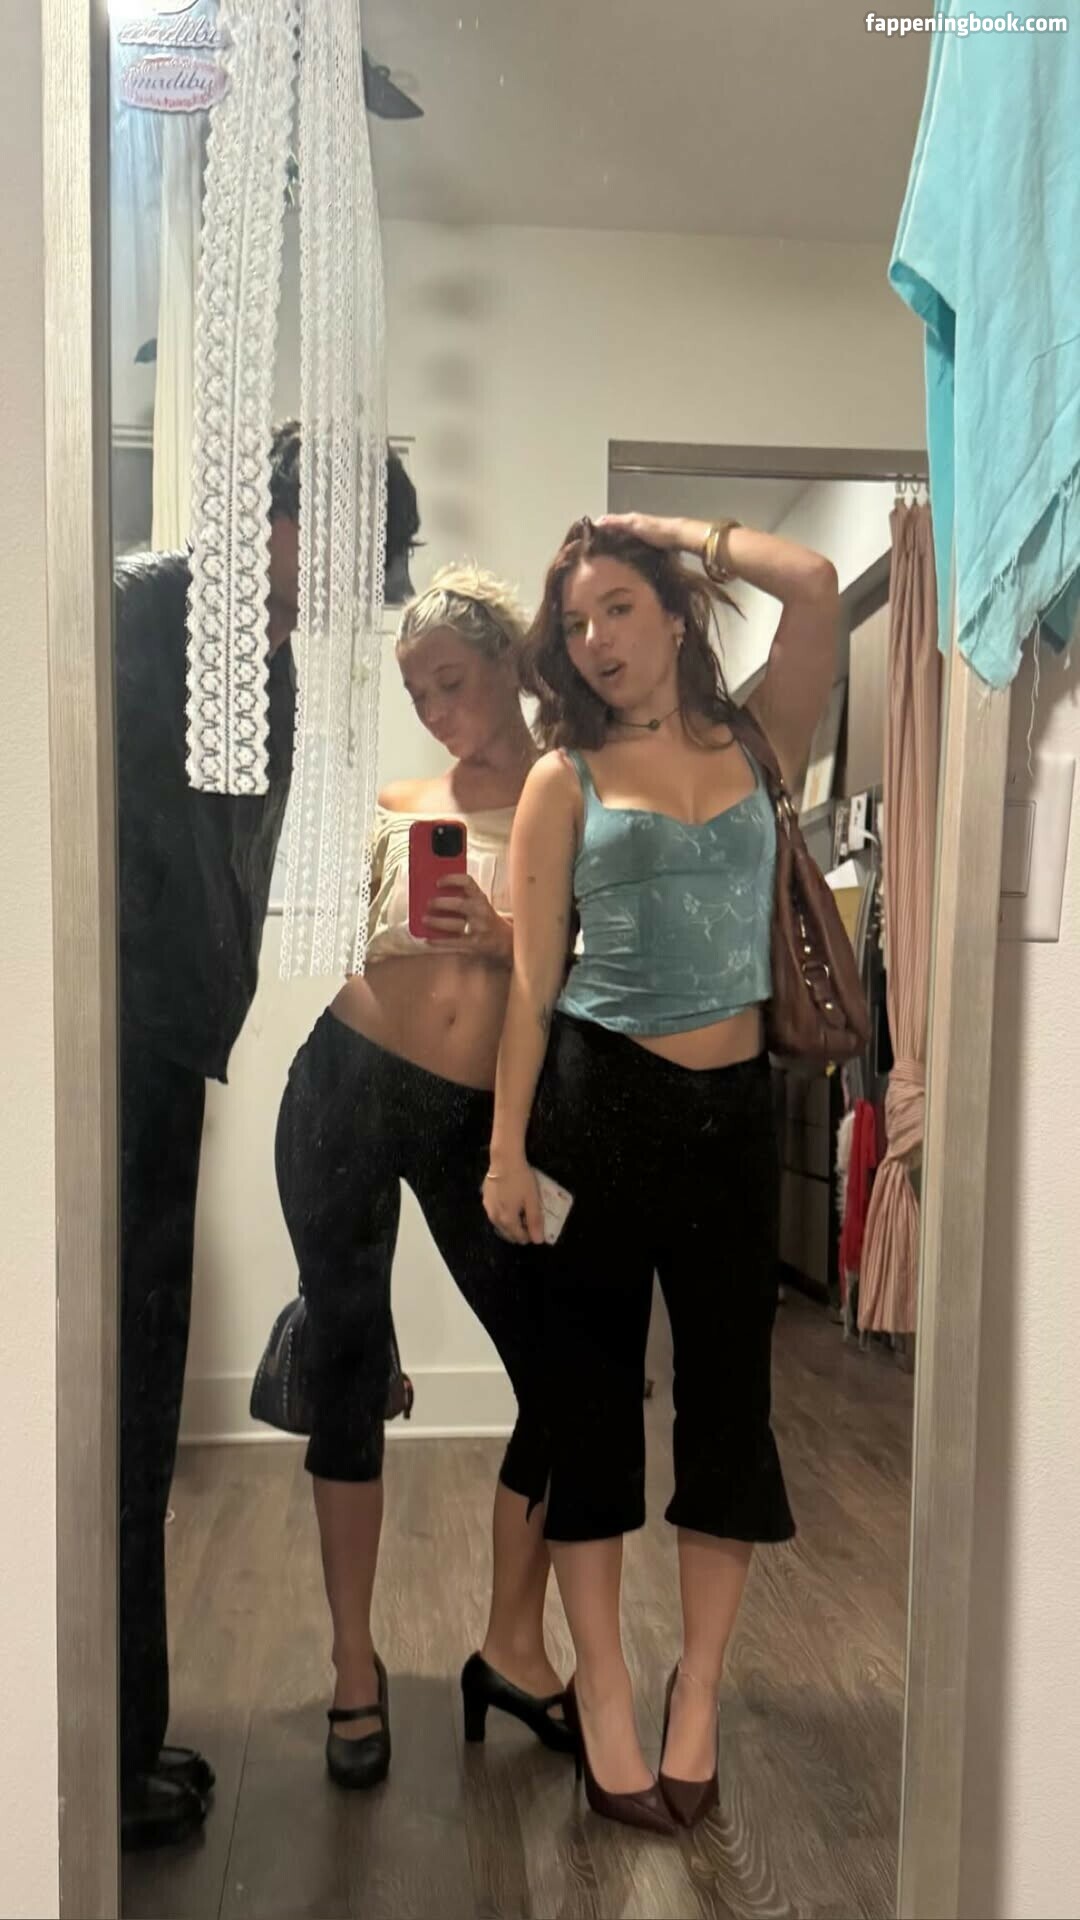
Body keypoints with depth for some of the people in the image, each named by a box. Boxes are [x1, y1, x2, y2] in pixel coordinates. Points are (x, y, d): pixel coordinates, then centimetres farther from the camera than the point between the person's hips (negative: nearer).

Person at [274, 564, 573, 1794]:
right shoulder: (398, 808, 8)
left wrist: (505, 940, -20)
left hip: (480, 1122, -1)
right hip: (350, 1091, 1)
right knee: (348, 1377, 5)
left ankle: (512, 1647, 24)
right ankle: (355, 1667, 22)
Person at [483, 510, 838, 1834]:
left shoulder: (756, 743, 7)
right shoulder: (565, 779, 1)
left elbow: (815, 587, -8)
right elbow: (531, 981, -3)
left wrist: (673, 532, 3)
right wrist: (507, 1149, -8)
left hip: (732, 1104, 2)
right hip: (599, 1095, -2)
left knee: (729, 1391, 8)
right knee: (591, 1394, 6)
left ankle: (698, 1685, 26)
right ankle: (602, 1690, 21)